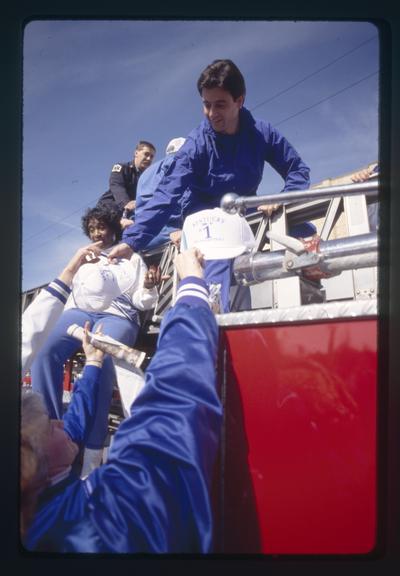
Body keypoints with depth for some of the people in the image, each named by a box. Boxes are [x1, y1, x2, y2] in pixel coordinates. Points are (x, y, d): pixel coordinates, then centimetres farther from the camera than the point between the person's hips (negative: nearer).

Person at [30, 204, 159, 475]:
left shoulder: (132, 258, 22)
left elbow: (141, 301, 13)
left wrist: (149, 288, -8)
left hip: (117, 315, -3)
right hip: (79, 311, 4)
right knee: (45, 352, -30)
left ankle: (92, 453, -35)